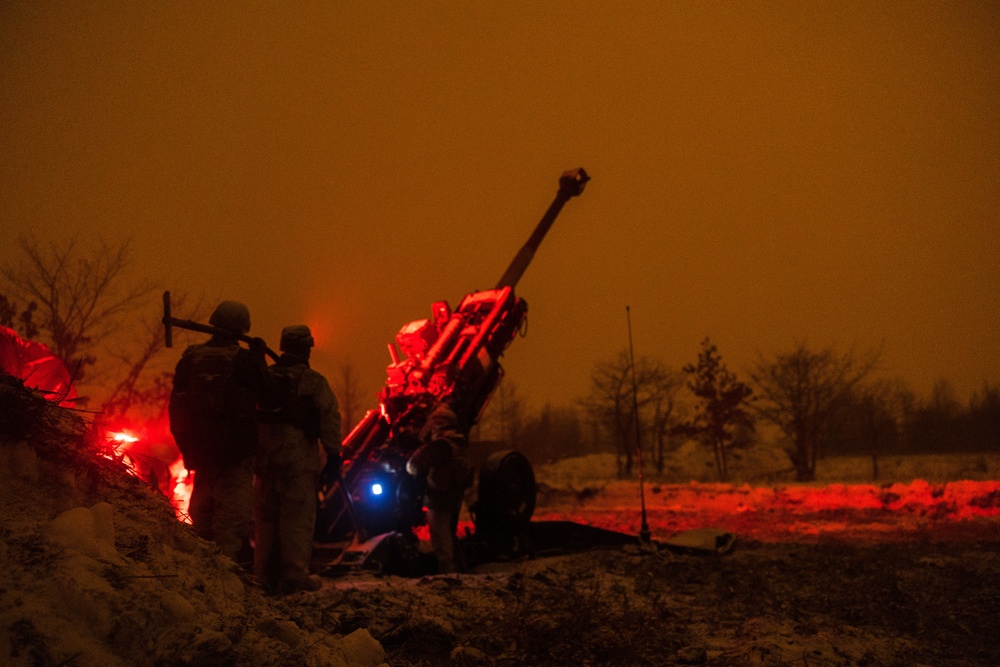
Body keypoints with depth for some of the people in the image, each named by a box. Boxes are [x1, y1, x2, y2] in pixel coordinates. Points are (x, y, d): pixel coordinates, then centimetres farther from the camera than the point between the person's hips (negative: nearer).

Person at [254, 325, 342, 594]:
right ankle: (295, 576, -3)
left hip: (266, 458, 5)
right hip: (299, 458, -5)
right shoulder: (313, 381, -5)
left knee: (266, 517, 13)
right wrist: (333, 451, -7)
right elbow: (330, 416, -10)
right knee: (297, 518, -1)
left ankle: (265, 575, 17)